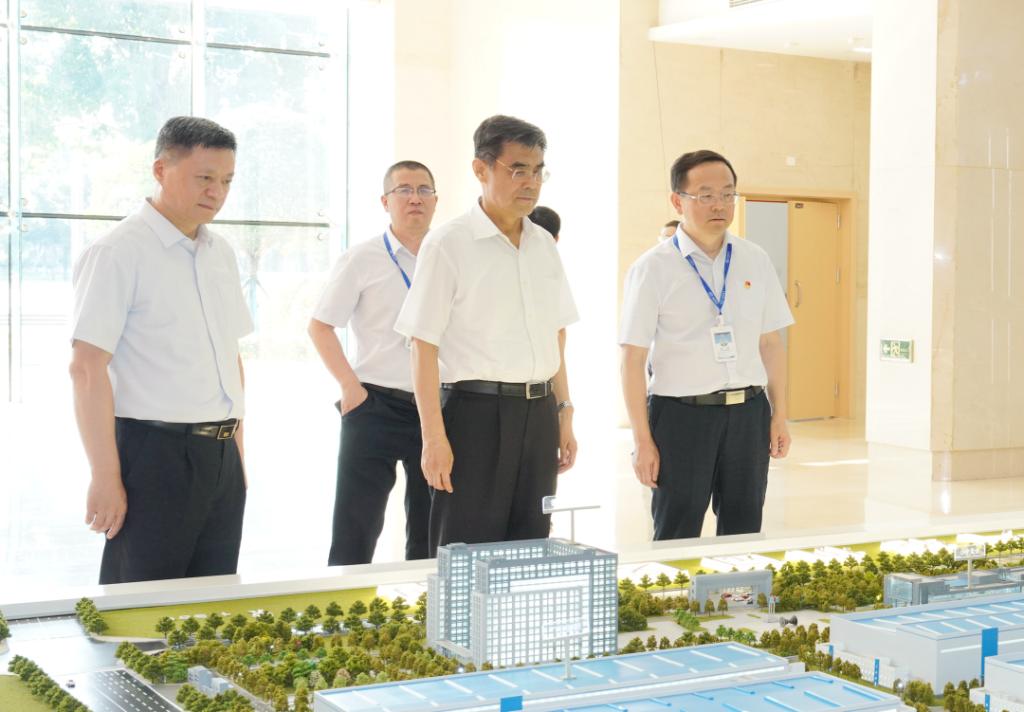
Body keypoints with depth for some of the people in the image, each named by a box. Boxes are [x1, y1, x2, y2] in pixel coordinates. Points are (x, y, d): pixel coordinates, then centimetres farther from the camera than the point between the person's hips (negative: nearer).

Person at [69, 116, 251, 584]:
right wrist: (105, 476, -17)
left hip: (220, 458, 7)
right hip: (153, 454, -7)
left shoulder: (220, 254, 13)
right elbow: (87, 368, -14)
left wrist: (236, 450, 14)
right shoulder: (118, 253, -10)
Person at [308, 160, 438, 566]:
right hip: (376, 407, -4)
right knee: (356, 532, -3)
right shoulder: (362, 260, -2)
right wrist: (351, 386, -11)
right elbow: (320, 326, -2)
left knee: (429, 535, 13)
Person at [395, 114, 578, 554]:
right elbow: (424, 346, -9)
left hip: (539, 414, 6)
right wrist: (434, 438, -14)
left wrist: (564, 416, 14)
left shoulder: (543, 245, 11)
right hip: (478, 413, -6)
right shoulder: (448, 244, -7)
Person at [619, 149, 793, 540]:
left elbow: (771, 343, 13)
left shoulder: (755, 260, 9)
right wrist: (643, 441, -9)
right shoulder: (653, 268, -5)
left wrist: (779, 415, 7)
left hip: (748, 411, 4)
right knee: (676, 538, 3)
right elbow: (633, 360, -6)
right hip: (682, 413, -4)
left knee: (744, 534, 10)